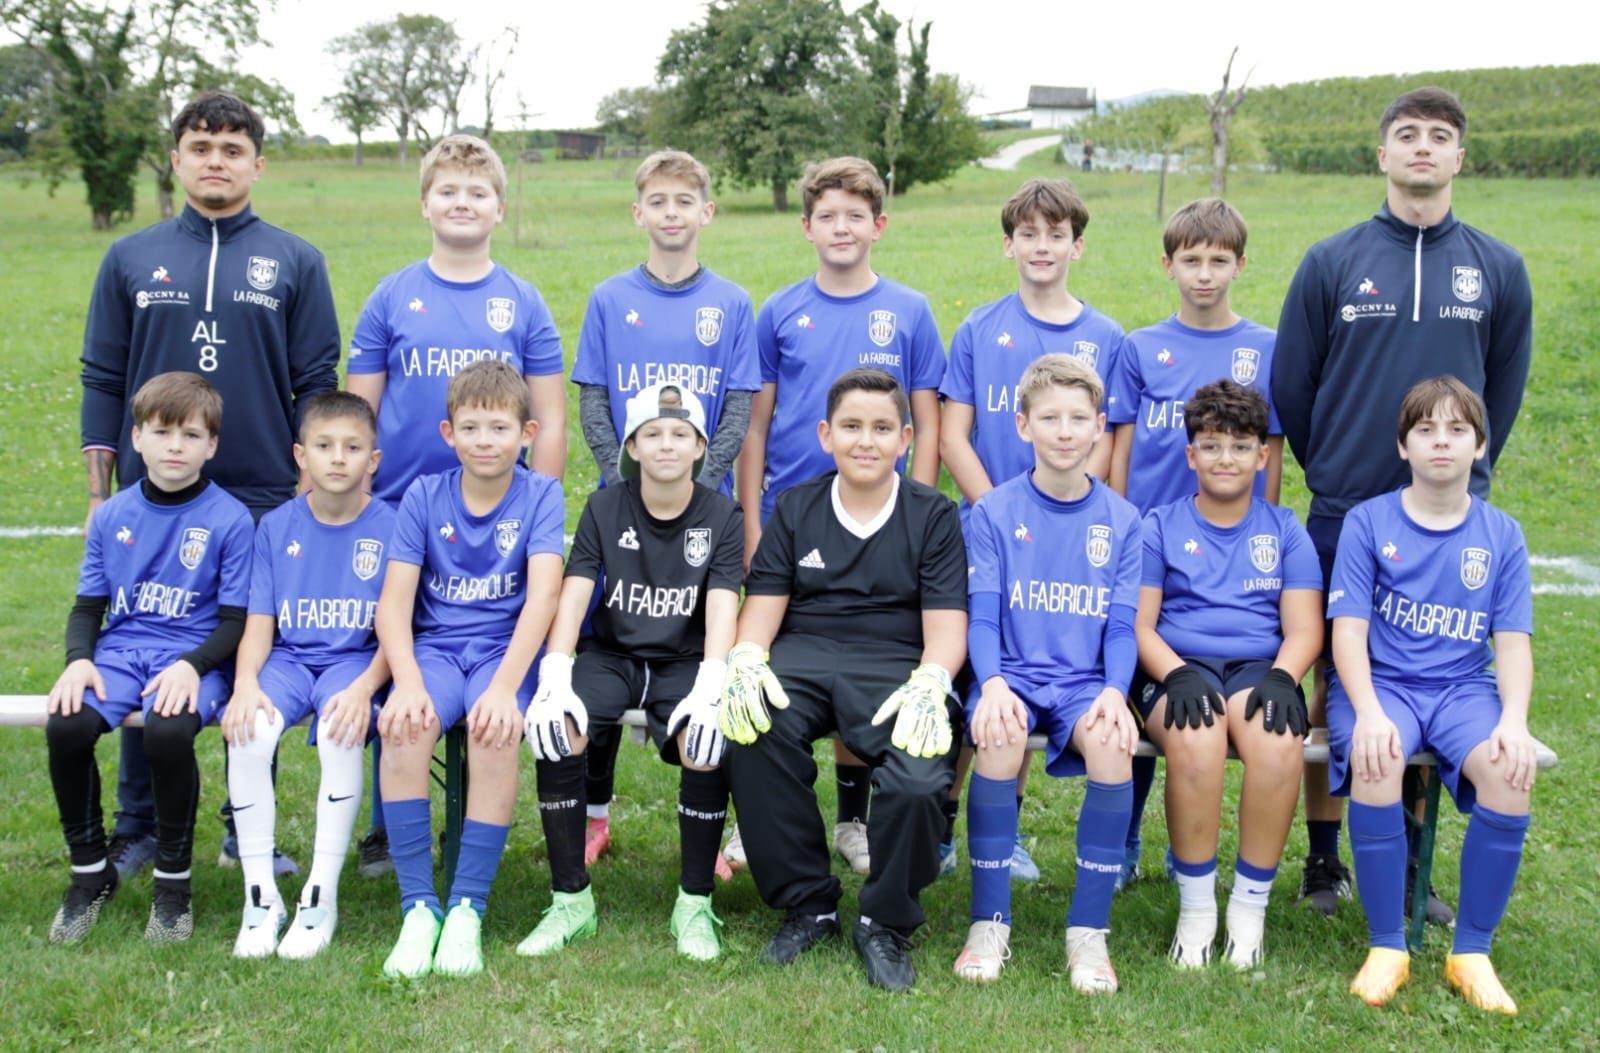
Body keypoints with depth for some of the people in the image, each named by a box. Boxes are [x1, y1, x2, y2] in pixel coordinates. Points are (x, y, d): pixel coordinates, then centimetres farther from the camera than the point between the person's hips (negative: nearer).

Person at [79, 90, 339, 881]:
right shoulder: (131, 259, 8)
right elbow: (102, 382, 8)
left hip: (263, 502, -1)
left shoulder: (294, 264, 5)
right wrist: (99, 496, 4)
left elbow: (316, 388, 4)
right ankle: (138, 831, 21)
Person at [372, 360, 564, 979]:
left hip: (505, 647, -1)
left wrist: (505, 684, -28)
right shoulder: (424, 497, 3)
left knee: (496, 730, -33)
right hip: (436, 646, 2)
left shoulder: (540, 496, -2)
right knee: (403, 724, -30)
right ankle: (418, 905, -19)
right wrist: (408, 682, -22)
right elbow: (393, 602, -4)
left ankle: (468, 907, -20)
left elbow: (542, 595, -14)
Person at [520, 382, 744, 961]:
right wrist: (555, 682, -25)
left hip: (684, 661, -1)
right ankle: (571, 900, -13)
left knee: (708, 749, -31)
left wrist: (709, 689, -31)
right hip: (610, 653, 1)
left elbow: (722, 609, -13)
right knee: (556, 731, -28)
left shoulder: (721, 516, -2)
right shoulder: (604, 507, 0)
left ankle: (695, 904, -11)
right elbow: (573, 596, -9)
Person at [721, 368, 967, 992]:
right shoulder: (795, 508, 15)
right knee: (754, 729, -33)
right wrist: (747, 659, -13)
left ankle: (886, 923, -3)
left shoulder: (933, 515, 9)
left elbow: (946, 621, 1)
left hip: (894, 663, -1)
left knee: (920, 772, -33)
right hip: (802, 657, 2)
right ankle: (807, 904, -11)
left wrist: (930, 684, -20)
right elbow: (763, 602, 9)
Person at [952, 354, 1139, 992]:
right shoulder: (994, 513, 4)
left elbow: (1121, 628, 4)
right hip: (1012, 674, -1)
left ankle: (1088, 931, -18)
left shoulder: (1121, 521, 8)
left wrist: (1114, 692, -15)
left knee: (1113, 743, -32)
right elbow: (982, 618, -2)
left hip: (1086, 680, 1)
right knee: (999, 740, -34)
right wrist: (993, 684, -21)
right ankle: (989, 923, -17)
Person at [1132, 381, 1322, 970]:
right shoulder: (1160, 527, 13)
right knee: (1196, 740, -36)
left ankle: (1251, 905, -17)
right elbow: (1139, 625, 5)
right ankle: (1195, 906, -19)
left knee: (1280, 742, -34)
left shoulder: (1285, 531, 17)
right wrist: (1175, 675, -15)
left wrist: (1280, 678, -13)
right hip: (1180, 666, -1)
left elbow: (1304, 630, 8)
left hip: (1258, 667, 1)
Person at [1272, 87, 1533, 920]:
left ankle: (1411, 867, 21)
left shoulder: (1498, 270, 5)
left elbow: (1502, 393, 14)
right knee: (1334, 687, 6)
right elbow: (1290, 389, 7)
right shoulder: (1331, 263, 1)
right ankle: (1323, 858, 19)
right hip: (1344, 517, -1)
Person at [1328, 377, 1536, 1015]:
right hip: (1379, 681, -2)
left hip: (1464, 686, 2)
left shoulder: (1501, 536, 8)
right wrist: (1368, 713, -21)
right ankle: (1387, 948, -16)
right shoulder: (1368, 522, 1)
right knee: (1376, 766, -35)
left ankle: (1471, 953, -10)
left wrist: (1514, 719, -16)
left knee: (1511, 774, -29)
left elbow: (1513, 643, 3)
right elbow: (1348, 630, -5)